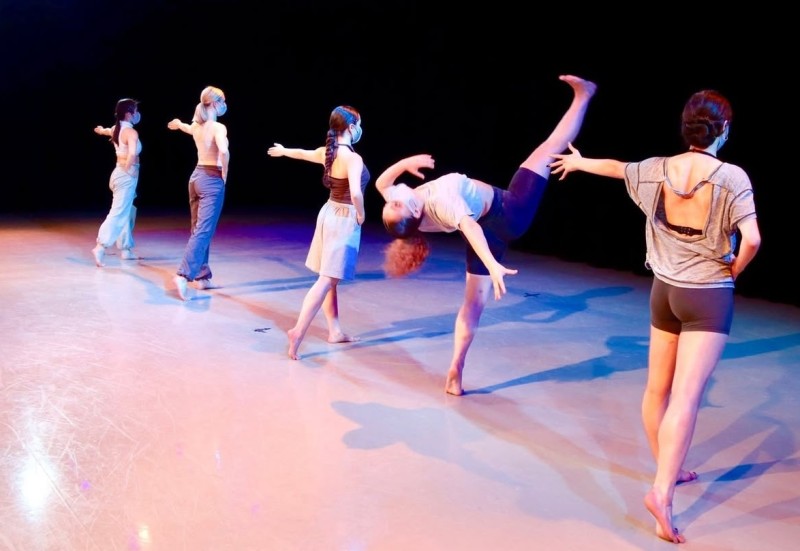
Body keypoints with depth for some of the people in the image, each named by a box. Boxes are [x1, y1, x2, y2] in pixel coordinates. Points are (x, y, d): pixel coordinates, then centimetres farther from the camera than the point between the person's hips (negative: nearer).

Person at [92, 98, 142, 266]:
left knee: (127, 214, 17)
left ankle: (126, 250, 23)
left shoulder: (116, 129, 11)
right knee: (118, 214, -14)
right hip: (127, 176, -10)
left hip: (120, 174, 10)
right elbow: (132, 153, -34)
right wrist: (128, 169, -18)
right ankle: (100, 247, -22)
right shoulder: (131, 132, -16)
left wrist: (102, 130, 60)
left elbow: (106, 130, 37)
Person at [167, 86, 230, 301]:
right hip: (212, 180, -8)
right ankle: (184, 274, -21)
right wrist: (224, 173, -14)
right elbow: (223, 151, -32)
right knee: (203, 231, -11)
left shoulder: (197, 125, 10)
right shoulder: (218, 127, -13)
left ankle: (202, 276, 20)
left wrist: (178, 124, 61)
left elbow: (190, 129, 36)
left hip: (196, 176, 9)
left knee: (198, 229, 13)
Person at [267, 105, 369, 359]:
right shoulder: (353, 158, -19)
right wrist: (361, 215, -13)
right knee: (327, 279, -8)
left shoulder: (326, 151, 5)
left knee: (330, 277, 13)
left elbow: (303, 153, 25)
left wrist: (282, 151, 46)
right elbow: (355, 193, -33)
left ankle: (335, 330, 23)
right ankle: (298, 331, -12)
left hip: (330, 213, 9)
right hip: (344, 219, -9)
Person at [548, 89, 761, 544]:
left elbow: (616, 167, 19)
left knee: (658, 388, 17)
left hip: (665, 290, 5)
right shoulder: (731, 177, -14)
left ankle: (668, 469, 35)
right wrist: (732, 273, -1)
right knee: (686, 398, -8)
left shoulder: (658, 170, 0)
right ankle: (662, 492, -13)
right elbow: (752, 240, -21)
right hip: (709, 297, -5)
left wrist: (579, 161, 39)